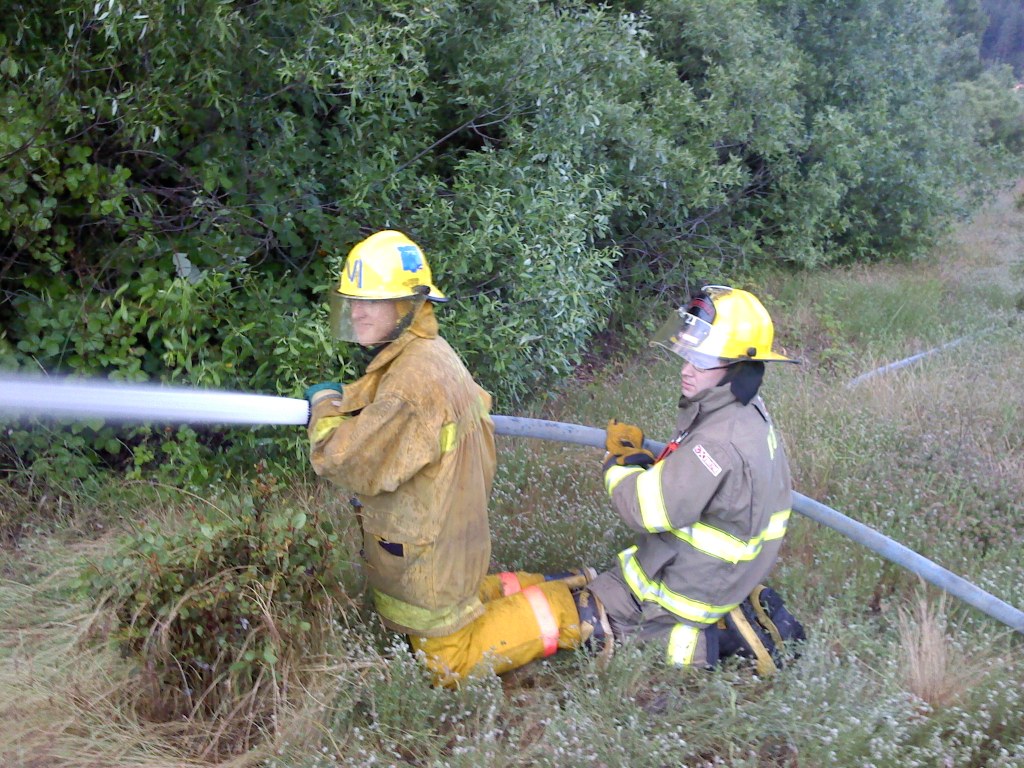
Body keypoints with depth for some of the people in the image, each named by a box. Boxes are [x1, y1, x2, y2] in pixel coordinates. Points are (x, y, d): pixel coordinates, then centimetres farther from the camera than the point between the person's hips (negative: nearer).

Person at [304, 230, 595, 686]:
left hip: (422, 557, -9)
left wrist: (325, 407, -9)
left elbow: (348, 464, -28)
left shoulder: (413, 379, -30)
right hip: (453, 542, 9)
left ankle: (568, 610, 8)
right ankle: (561, 585, 25)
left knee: (452, 669, 9)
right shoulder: (434, 354, 1)